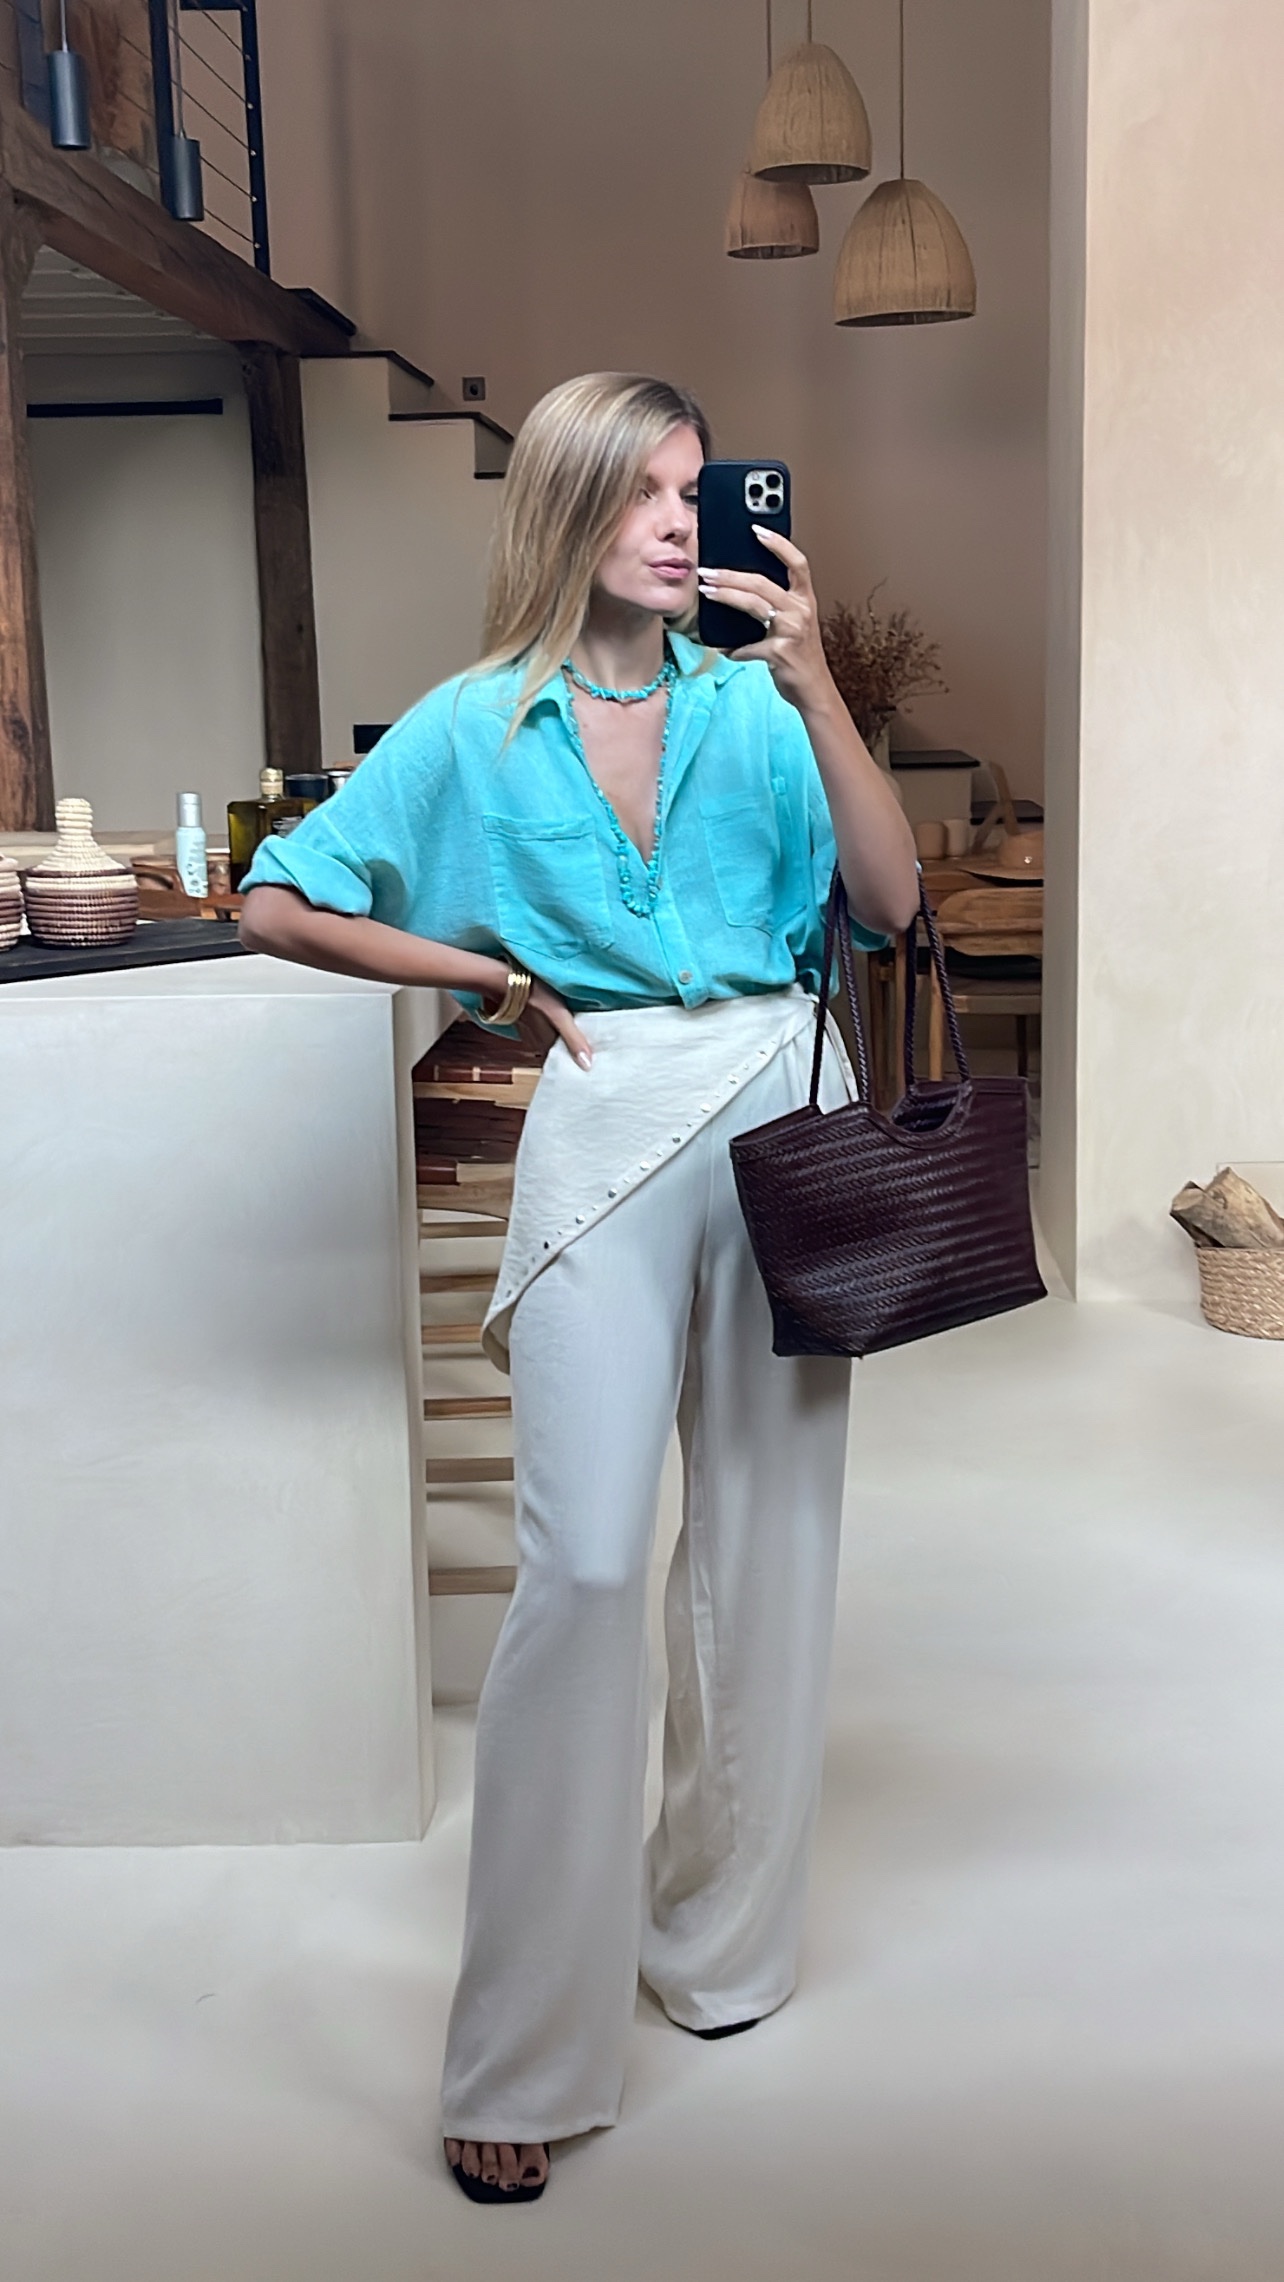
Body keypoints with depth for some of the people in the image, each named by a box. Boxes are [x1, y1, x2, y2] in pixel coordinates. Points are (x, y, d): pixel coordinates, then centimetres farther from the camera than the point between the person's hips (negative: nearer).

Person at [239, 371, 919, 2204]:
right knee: (587, 1562, -9)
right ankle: (524, 2053, 4)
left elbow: (890, 901, -4)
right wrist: (491, 975, 2)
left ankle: (720, 1933, 29)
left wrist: (817, 693, -13)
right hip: (610, 1123, -2)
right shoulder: (474, 730, 3)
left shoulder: (750, 700, 6)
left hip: (785, 1109, 3)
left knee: (769, 1539, 9)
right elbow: (280, 909, 7)